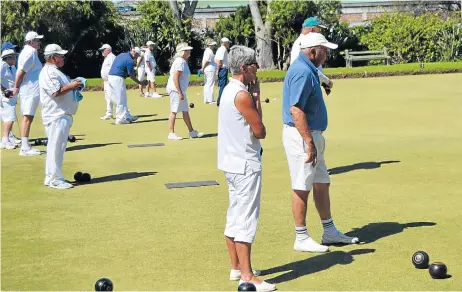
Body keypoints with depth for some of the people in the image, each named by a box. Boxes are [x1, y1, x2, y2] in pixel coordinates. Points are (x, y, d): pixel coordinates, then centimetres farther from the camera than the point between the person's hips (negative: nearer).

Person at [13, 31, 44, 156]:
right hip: (30, 91, -10)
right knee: (27, 117, -9)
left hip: (32, 90, 10)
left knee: (29, 117, 13)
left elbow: (21, 71, 17)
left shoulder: (30, 51, 17)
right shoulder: (30, 52, -13)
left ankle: (26, 146, 19)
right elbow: (21, 71, -21)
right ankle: (25, 148, -9)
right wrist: (16, 87, -14)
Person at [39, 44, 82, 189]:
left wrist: (73, 85, 11)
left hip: (62, 115, 11)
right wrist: (72, 86, -13)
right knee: (56, 147, -7)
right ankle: (55, 179, -4)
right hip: (57, 116, -11)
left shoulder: (54, 71, 21)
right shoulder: (49, 72, -13)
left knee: (57, 147, 14)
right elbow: (56, 92, -23)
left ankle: (50, 177, 21)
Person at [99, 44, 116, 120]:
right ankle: (108, 113, 17)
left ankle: (109, 114, -12)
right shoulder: (106, 58, 21)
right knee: (107, 97, 12)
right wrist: (104, 81, 25)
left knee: (109, 97, -12)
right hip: (106, 81, 11)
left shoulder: (111, 57, -12)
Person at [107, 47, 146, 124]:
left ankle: (128, 117, 20)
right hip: (118, 78, -9)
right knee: (121, 100, 0)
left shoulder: (121, 55, 16)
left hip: (110, 77, 9)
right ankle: (120, 119, 5)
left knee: (119, 100, 13)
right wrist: (140, 83, 4)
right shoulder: (130, 61, -11)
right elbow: (131, 76, -7)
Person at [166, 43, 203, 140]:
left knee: (185, 111, 13)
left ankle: (192, 132, 20)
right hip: (176, 89, -11)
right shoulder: (180, 62, -16)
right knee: (174, 111, -5)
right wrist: (180, 93, -24)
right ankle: (171, 133, 1)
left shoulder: (182, 61, 15)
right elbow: (175, 78, -22)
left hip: (181, 90, 11)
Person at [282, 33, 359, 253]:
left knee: (321, 183, 16)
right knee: (302, 188, -2)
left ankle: (330, 232, 27)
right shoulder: (303, 72, -19)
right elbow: (295, 110, -26)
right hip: (302, 136, -11)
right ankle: (301, 239, 8)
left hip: (312, 136, 11)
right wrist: (309, 142, -27)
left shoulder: (308, 70, 14)